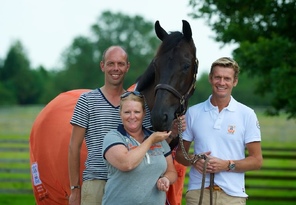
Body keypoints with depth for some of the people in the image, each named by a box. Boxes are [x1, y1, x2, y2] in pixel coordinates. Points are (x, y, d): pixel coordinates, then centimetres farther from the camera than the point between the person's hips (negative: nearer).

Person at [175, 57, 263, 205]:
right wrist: (193, 160, -9)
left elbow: (257, 161, 1)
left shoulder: (247, 114, 2)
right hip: (197, 192, 1)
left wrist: (227, 165, -14)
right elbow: (179, 153, 12)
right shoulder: (193, 112, 7)